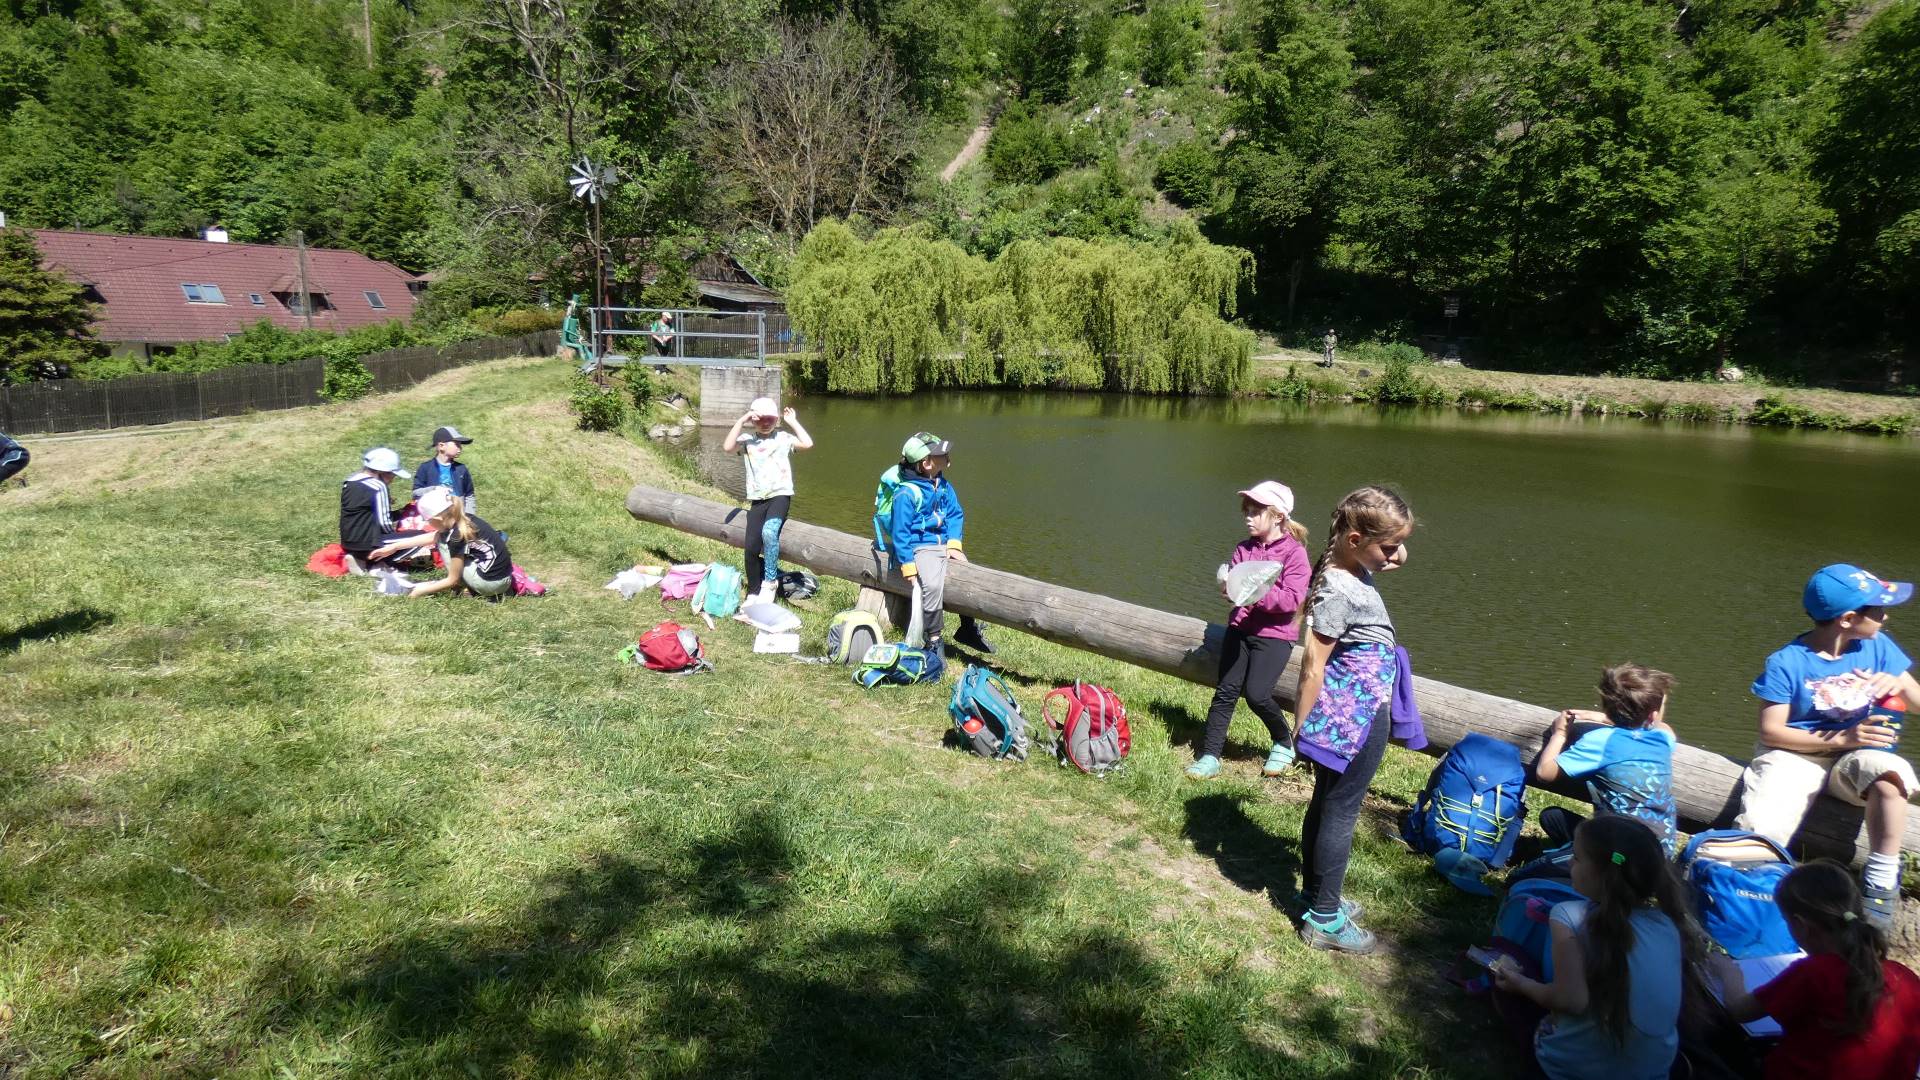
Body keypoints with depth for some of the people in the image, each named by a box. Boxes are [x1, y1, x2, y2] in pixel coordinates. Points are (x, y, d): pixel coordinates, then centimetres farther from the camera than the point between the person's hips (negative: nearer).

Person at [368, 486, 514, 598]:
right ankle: (471, 585, 17)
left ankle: (465, 588, 9)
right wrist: (393, 547, 24)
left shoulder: (457, 536, -17)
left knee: (444, 543, 4)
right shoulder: (463, 519, 5)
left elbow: (453, 580, -8)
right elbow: (429, 537, 19)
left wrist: (423, 590, 5)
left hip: (491, 583, -8)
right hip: (504, 579, 8)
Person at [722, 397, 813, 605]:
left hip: (780, 494, -2)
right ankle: (755, 592, 17)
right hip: (757, 498, 3)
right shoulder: (747, 440, 5)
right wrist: (740, 421, -12)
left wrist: (793, 422, -2)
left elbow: (808, 444, -10)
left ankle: (770, 580, -12)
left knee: (769, 531, -31)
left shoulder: (783, 438, 4)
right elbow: (728, 447, -13)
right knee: (751, 547, -3)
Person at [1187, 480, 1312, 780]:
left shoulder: (1295, 553, -7)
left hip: (1275, 633, -5)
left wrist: (1257, 593, -27)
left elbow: (1292, 599, -15)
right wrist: (1228, 585, -17)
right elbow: (1229, 580, 6)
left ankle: (1285, 743, 13)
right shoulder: (1244, 548, 9)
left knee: (1256, 693, -15)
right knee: (1226, 689, -2)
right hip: (1241, 627, 5)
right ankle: (1210, 756, 0)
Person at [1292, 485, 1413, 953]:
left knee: (1325, 805, 19)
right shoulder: (1339, 589, -25)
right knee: (1340, 812, 2)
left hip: (1364, 708, 9)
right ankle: (1324, 920, 15)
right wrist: (1302, 729, -18)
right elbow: (1313, 666, -22)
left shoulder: (1354, 573, 2)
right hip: (1356, 715, -9)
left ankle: (1317, 896, 35)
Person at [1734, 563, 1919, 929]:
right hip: (1796, 756, -3)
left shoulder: (1877, 647, 4)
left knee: (1889, 773, -35)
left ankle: (1881, 883, -18)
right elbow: (1771, 731, -11)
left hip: (1855, 757, 3)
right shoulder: (1787, 662, -10)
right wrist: (1841, 739, -20)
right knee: (1759, 835, -28)